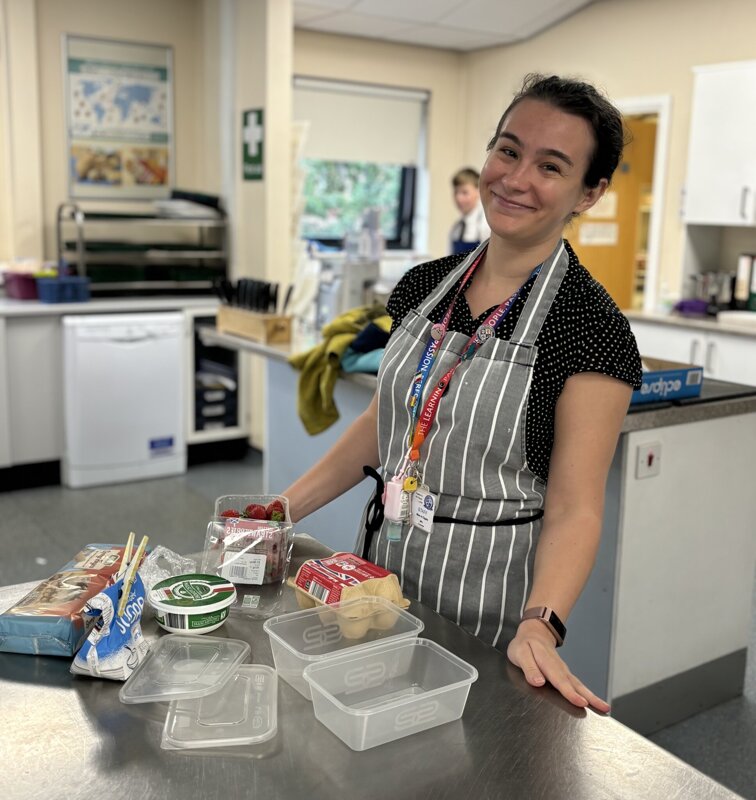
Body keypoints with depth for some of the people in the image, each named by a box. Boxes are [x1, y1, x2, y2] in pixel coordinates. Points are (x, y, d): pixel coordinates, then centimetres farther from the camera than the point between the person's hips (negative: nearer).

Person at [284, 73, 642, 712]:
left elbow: (574, 509, -18)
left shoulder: (590, 327, -16)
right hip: (389, 564, 6)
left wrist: (539, 627, -32)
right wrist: (282, 509, 4)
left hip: (491, 592, -5)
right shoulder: (424, 287, 1)